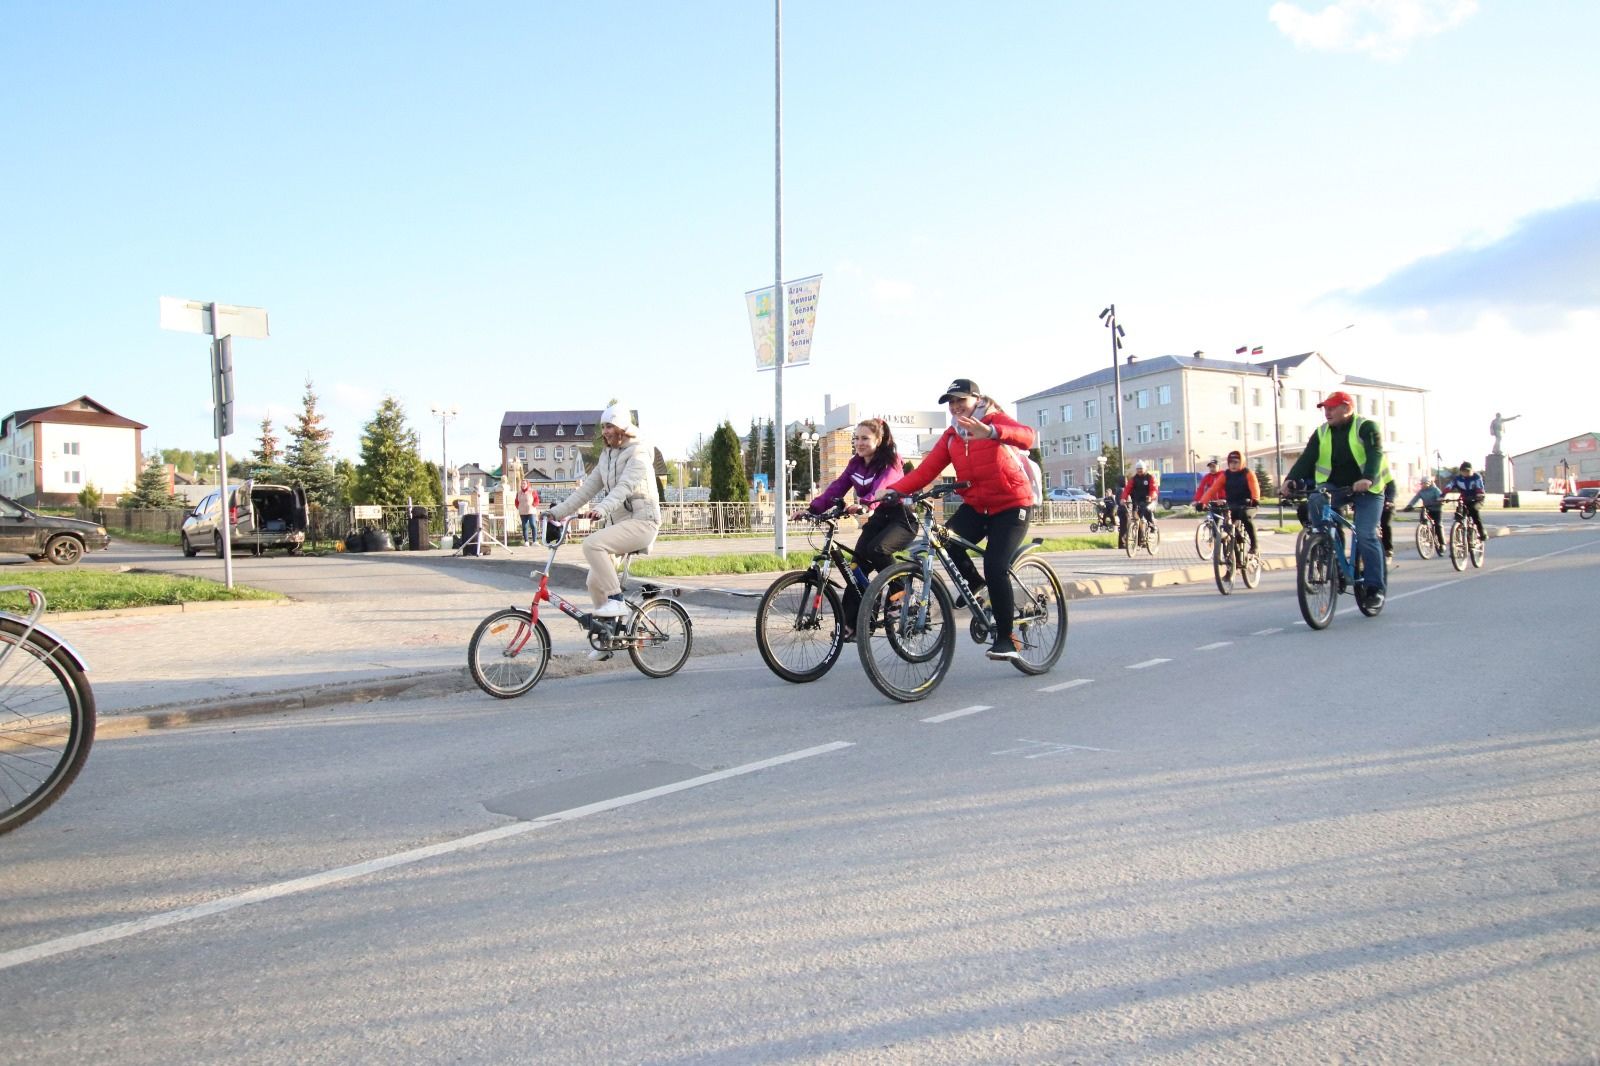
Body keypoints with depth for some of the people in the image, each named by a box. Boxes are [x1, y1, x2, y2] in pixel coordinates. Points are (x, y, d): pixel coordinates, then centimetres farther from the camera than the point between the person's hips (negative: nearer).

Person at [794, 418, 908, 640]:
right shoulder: (855, 463, 4)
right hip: (877, 519, 7)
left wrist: (864, 503, -55)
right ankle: (850, 624, -3)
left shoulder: (890, 461, -15)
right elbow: (837, 487, -7)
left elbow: (881, 488, -35)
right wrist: (813, 509, -21)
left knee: (876, 549, -33)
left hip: (900, 518, -7)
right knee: (857, 566, -7)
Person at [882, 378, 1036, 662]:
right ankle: (973, 582, 6)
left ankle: (1006, 639, -3)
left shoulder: (997, 420, -8)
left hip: (1011, 506, -5)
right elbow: (926, 470, -5)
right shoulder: (951, 436, 6)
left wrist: (991, 432, -51)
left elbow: (1026, 436, -31)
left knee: (995, 568, -18)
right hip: (975, 506, 5)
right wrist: (894, 490, -22)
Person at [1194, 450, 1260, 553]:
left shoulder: (1248, 473, -4)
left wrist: (1255, 500, -44)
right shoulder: (1225, 475, 4)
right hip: (1232, 506, 4)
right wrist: (1202, 502, -24)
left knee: (1246, 517, -35)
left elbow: (1255, 487, -22)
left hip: (1247, 505, -3)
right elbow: (1213, 489, -8)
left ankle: (1254, 545, -23)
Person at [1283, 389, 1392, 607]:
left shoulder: (1366, 427, -9)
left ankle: (1375, 586, -2)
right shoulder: (1322, 432, 4)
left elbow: (1375, 454, -24)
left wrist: (1367, 479, -43)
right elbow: (1306, 458, -7)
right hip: (1335, 487, 4)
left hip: (1367, 489, -4)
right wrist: (1292, 479, -25)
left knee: (1366, 536, -15)